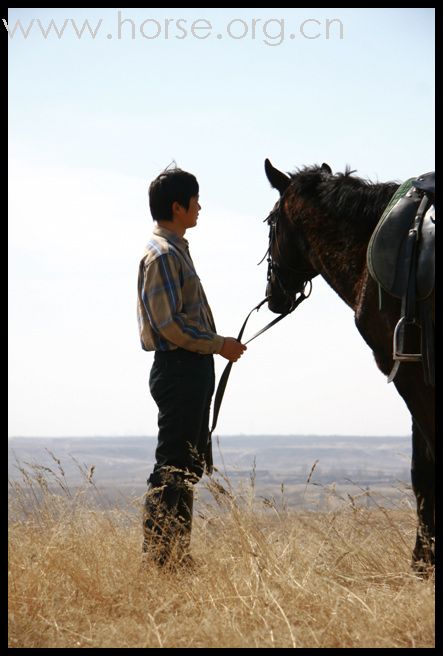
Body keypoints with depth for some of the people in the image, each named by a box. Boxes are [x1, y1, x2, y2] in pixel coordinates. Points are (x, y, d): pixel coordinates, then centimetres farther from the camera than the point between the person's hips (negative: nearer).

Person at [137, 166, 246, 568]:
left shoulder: (176, 249, 17)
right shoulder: (163, 255, -14)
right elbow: (169, 325, -21)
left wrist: (215, 346, 13)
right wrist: (219, 345, -15)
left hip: (193, 369, 11)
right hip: (179, 367, -11)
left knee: (190, 464, 14)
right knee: (174, 466, -8)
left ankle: (175, 552, 20)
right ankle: (158, 553, -4)